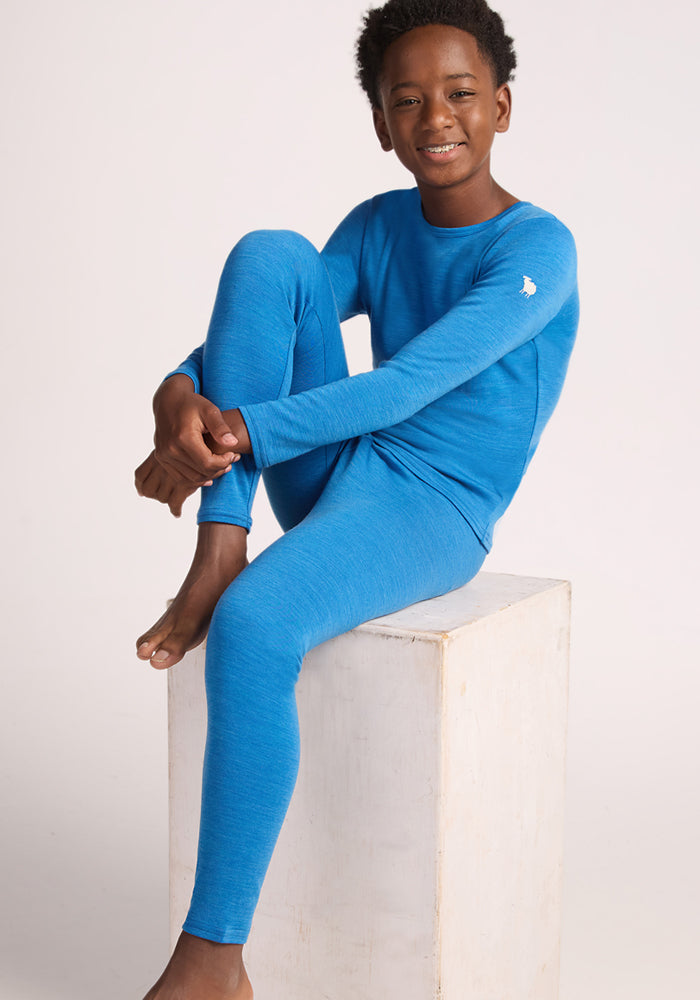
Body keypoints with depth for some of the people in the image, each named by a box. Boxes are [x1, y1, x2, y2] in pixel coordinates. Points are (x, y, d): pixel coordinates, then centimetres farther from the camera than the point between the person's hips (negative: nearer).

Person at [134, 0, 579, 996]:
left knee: (254, 625, -36)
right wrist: (181, 393, -20)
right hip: (324, 476, 6)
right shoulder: (376, 229, 12)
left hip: (429, 515, -6)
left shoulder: (537, 250, -9)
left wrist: (235, 435, -28)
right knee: (268, 251, -14)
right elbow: (265, 315, 2)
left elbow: (406, 387, -21)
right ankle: (218, 549, -20)